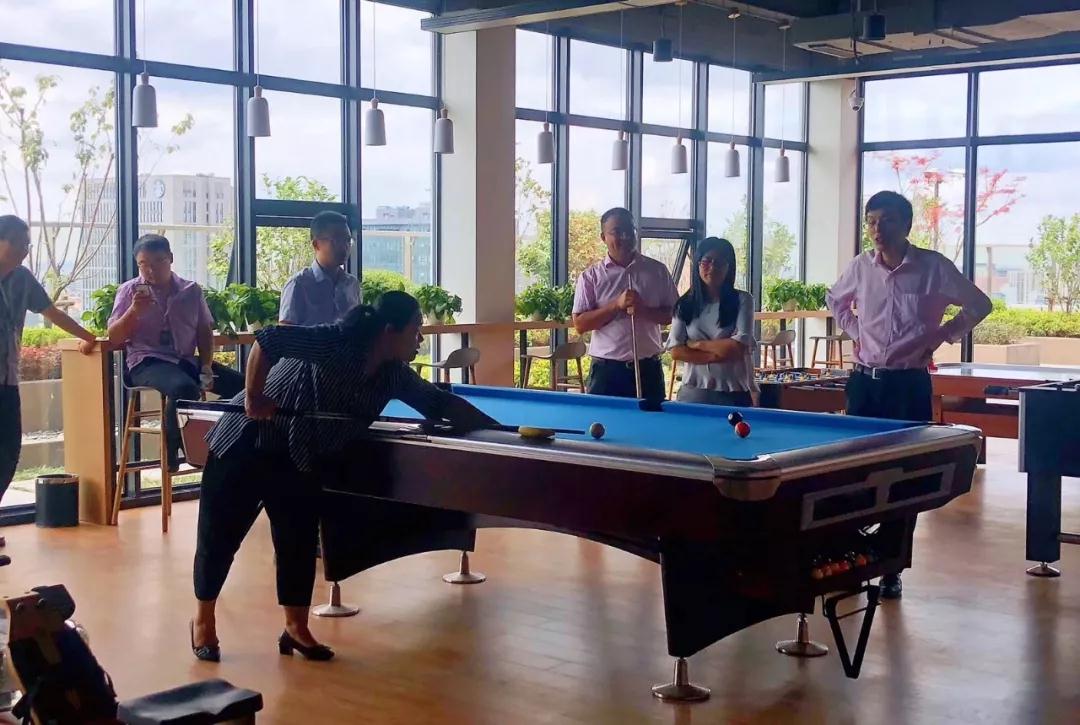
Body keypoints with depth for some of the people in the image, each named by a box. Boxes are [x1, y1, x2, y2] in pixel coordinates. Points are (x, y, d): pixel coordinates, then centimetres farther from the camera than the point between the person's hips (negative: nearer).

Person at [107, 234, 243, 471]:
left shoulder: (192, 291, 13)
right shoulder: (129, 291, 5)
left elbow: (205, 333, 13)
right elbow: (114, 338, 0)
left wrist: (206, 368, -3)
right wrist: (133, 312, -18)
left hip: (187, 361, 4)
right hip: (148, 363, -4)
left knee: (240, 384, -18)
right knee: (184, 388, -38)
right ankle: (173, 453, -17)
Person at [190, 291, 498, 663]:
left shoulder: (394, 375, -5)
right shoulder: (335, 342, -28)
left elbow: (442, 403, -1)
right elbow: (268, 339, -31)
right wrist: (253, 396, -26)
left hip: (299, 461, 7)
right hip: (248, 443, -6)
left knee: (300, 540, 2)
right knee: (221, 534, 4)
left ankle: (296, 629, 15)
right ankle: (203, 618, 22)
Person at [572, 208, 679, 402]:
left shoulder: (658, 271, 6)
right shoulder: (591, 276, 1)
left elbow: (675, 314, 7)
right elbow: (580, 325, -4)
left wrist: (644, 311, -12)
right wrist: (616, 305, -15)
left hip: (648, 370, 2)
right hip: (606, 371, -2)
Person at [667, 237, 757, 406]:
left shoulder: (742, 300, -1)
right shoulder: (684, 304, 6)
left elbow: (739, 347, -11)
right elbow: (676, 351, -3)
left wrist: (697, 344, -7)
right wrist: (715, 356, -14)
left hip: (733, 394, -2)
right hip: (693, 393, 2)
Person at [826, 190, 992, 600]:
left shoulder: (933, 266, -6)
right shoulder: (860, 266, 3)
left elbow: (979, 305, 5)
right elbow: (835, 301, 24)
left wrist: (941, 335, -4)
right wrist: (855, 331, 8)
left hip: (909, 384, -3)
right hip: (865, 381, 3)